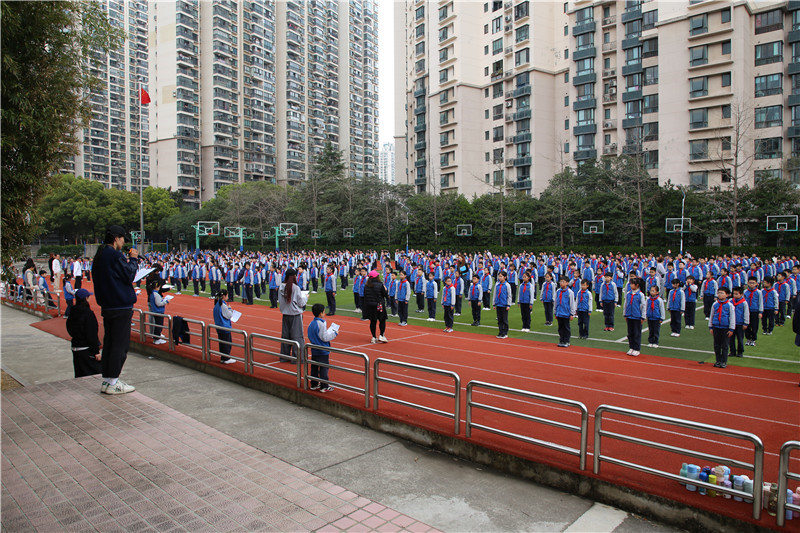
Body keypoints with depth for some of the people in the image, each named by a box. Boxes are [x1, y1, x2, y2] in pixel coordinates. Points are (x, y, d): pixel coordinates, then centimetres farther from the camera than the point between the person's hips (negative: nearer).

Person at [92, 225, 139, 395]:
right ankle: (113, 383, -2)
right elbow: (129, 275, -12)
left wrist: (128, 262, 10)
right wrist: (133, 259, -2)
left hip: (107, 306, 10)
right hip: (121, 306, -10)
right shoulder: (115, 254, -14)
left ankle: (107, 380, 19)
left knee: (109, 342, 14)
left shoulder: (100, 256, 15)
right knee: (120, 343, -4)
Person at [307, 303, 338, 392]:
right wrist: (334, 333, -7)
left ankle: (314, 384, 23)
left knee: (314, 367, 14)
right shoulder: (321, 324, -19)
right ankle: (324, 386, 2)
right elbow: (324, 337, -19)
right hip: (323, 351, -8)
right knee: (324, 368, -1)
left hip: (314, 350, 8)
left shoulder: (311, 323, 6)